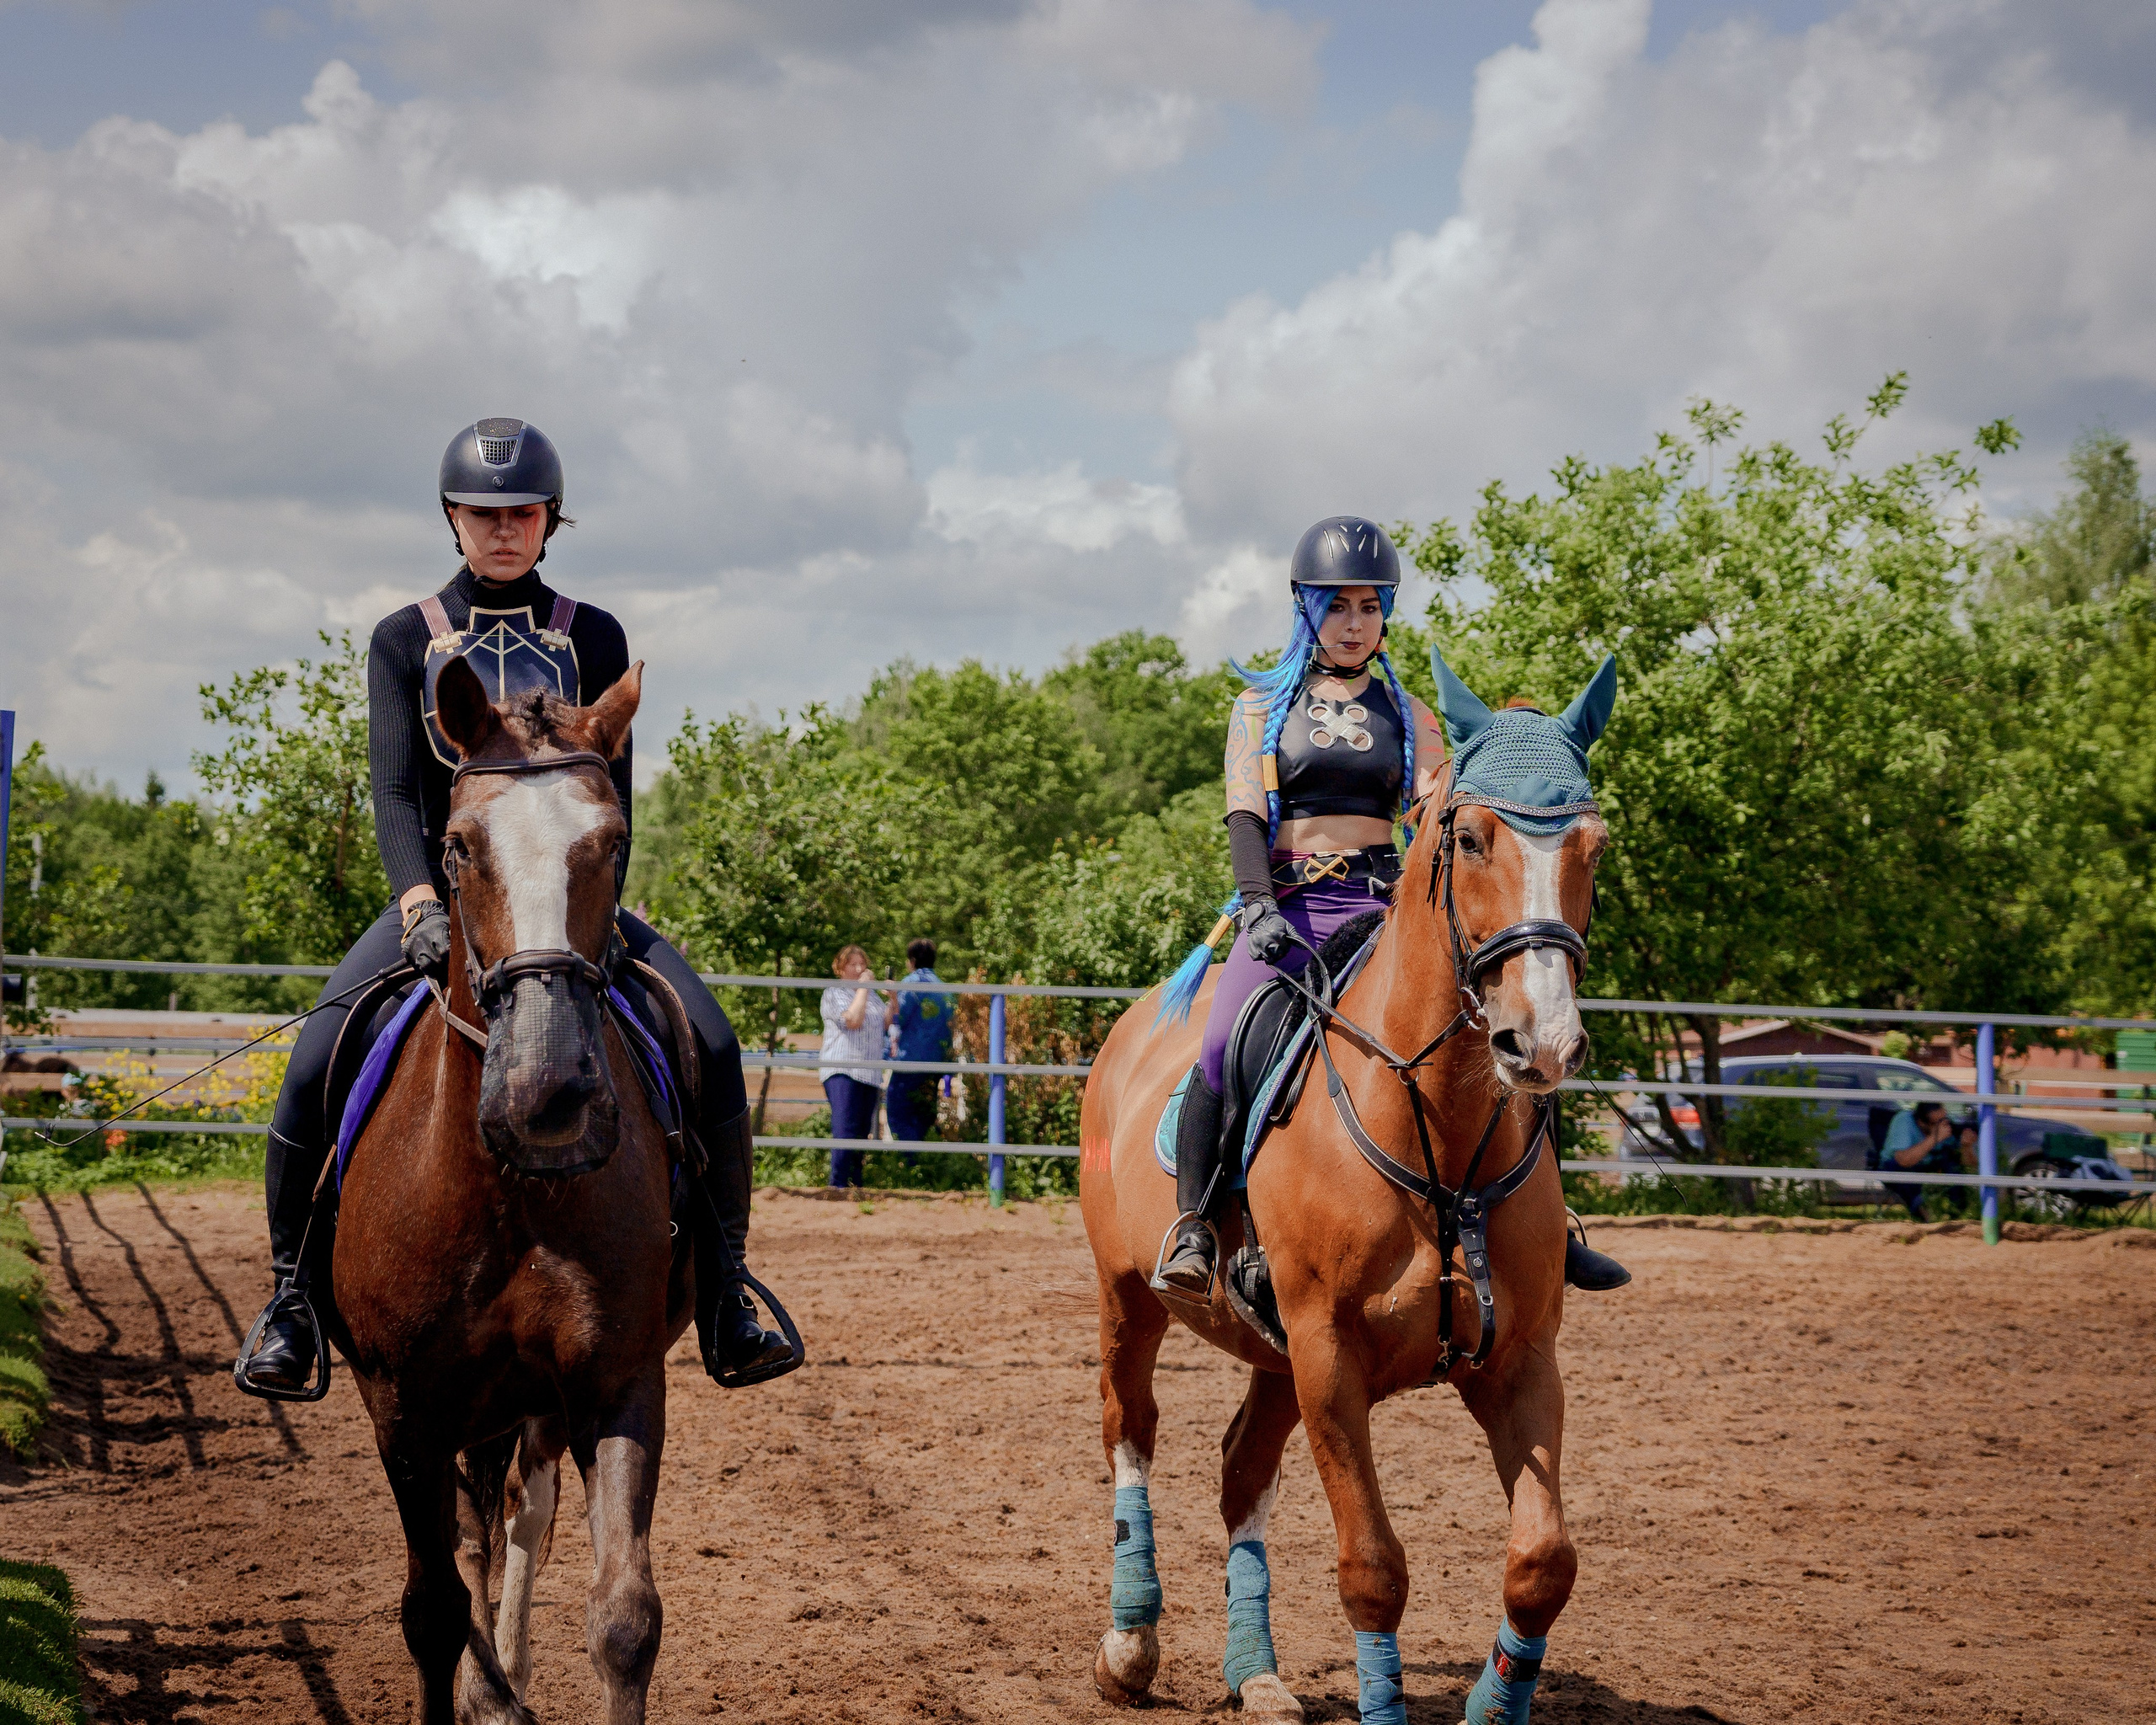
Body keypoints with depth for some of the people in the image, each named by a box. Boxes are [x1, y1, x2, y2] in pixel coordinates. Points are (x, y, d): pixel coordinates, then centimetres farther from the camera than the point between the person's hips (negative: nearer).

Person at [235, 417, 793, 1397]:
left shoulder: (592, 639, 8)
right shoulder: (405, 641, 6)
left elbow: (611, 789, 1)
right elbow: (394, 787, -6)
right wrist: (420, 905, -24)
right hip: (442, 888, 0)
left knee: (710, 1047, -22)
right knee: (314, 1067, -24)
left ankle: (723, 1294, -15)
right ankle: (290, 1294, -7)